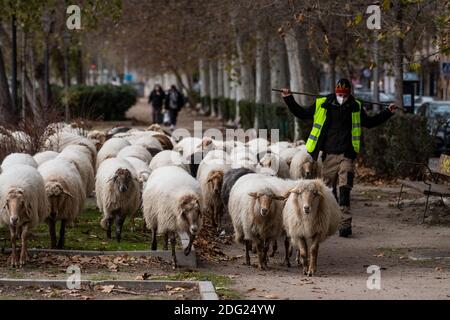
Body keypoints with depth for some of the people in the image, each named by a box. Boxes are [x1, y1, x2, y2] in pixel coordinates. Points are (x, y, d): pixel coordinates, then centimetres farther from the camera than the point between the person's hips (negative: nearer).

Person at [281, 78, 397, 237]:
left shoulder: (356, 107, 8)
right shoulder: (322, 105, 3)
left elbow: (369, 122, 24)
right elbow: (302, 113, 15)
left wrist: (387, 113, 20)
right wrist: (289, 99, 8)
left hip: (346, 155, -1)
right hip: (328, 155, 1)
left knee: (344, 190, -12)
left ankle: (345, 223, -15)